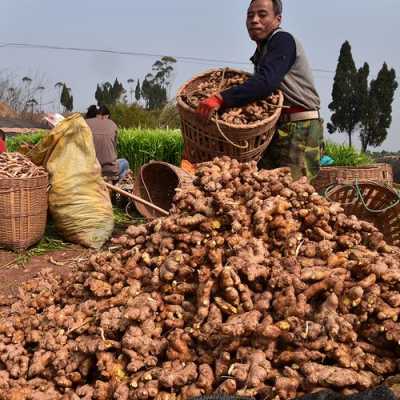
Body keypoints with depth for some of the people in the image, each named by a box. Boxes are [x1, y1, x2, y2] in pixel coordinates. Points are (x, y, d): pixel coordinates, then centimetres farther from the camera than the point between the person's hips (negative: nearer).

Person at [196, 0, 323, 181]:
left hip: (300, 127, -9)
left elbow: (265, 81, -26)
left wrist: (221, 99, -35)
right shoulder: (261, 50, 20)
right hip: (276, 127, 9)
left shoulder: (283, 40, -10)